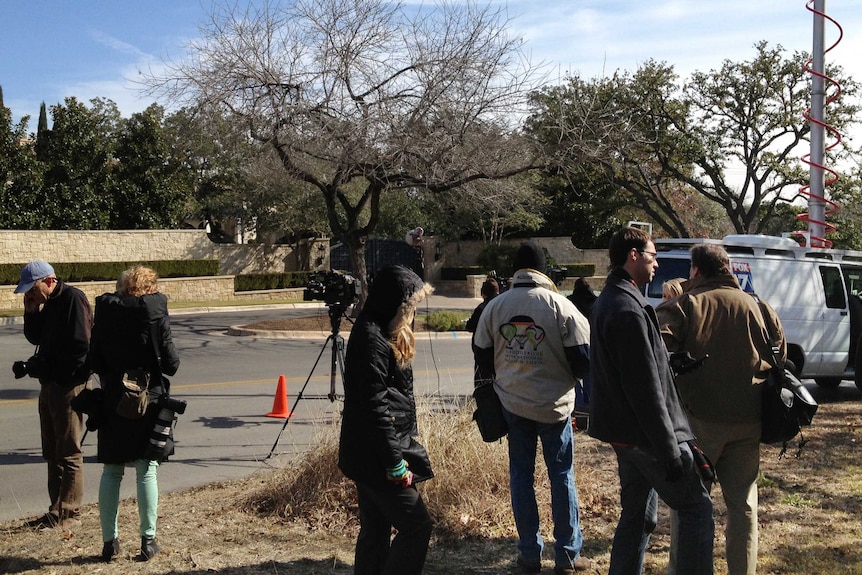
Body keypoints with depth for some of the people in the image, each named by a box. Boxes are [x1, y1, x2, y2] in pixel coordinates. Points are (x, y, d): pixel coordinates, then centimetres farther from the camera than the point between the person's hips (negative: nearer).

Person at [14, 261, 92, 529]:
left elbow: (80, 346, -21)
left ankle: (69, 512, 6)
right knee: (52, 452, 14)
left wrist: (45, 367, -19)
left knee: (69, 453, -2)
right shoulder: (48, 304, 13)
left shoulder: (73, 299, -15)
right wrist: (31, 313, 1)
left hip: (69, 385, -10)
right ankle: (58, 510, 23)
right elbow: (36, 338, 16)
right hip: (50, 384, 10)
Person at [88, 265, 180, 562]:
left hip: (112, 403, 2)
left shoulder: (105, 311, -2)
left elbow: (94, 362, 1)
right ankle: (148, 540, 10)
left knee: (111, 471, 11)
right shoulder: (156, 311, -9)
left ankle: (109, 540, 15)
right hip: (148, 401, -2)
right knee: (147, 471, 5)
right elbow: (170, 363, -10)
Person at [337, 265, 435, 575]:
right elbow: (374, 406, -23)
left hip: (369, 456, 10)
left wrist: (396, 454, 21)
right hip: (375, 456, -10)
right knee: (417, 525, -4)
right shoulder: (371, 339, -18)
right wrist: (395, 463, -21)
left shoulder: (379, 333, 14)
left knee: (375, 531, 14)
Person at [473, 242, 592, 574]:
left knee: (521, 475, 12)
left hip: (512, 404, 2)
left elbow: (482, 357, 5)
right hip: (554, 404, -2)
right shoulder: (561, 306, -12)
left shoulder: (494, 306, -3)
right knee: (562, 476, 8)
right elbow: (582, 359, -8)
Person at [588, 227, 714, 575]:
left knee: (637, 514, 16)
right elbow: (646, 389, -23)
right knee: (697, 507, 1)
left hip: (624, 430, 10)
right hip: (645, 432, -10)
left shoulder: (608, 301, 12)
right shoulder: (628, 310, -21)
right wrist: (669, 450, -21)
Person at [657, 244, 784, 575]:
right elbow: (779, 359, 12)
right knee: (743, 501, 12)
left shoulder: (685, 305, -3)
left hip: (701, 417, -3)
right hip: (748, 422, 3)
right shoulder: (758, 308, 9)